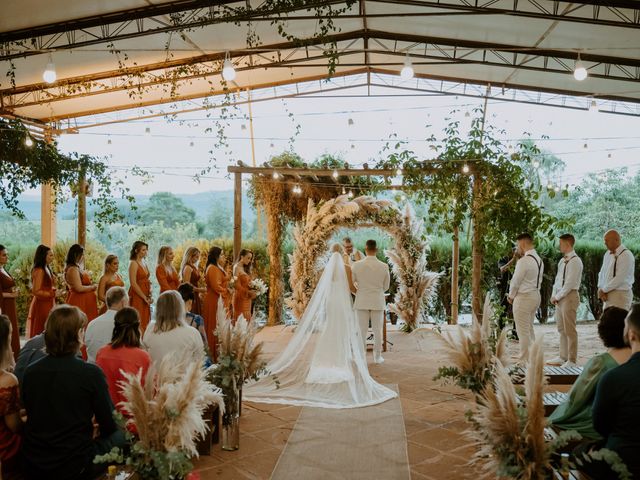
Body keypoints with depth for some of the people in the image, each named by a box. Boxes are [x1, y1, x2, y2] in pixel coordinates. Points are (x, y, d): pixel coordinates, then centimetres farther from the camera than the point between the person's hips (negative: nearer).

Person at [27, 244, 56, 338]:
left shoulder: (46, 269, 12)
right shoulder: (39, 270, -15)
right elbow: (36, 291, -19)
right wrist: (52, 293, -16)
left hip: (47, 305, 9)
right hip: (42, 306, -9)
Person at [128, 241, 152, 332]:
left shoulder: (143, 262, 14)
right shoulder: (133, 263, -9)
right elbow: (133, 284, -16)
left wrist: (149, 296, 4)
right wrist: (144, 297, -14)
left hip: (145, 298, 8)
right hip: (137, 297, -8)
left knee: (145, 322, 8)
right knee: (138, 324, -6)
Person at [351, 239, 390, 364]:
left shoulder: (356, 265, -9)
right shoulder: (384, 266, -7)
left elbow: (350, 284, 1)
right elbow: (386, 287, 4)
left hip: (362, 302, 0)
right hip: (378, 302, 0)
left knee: (362, 330, 6)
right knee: (377, 330, 9)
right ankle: (377, 356, 15)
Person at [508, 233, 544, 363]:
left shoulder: (524, 261, -20)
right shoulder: (539, 260, 9)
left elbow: (516, 281, -15)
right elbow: (539, 280, 12)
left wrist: (511, 296, 2)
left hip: (524, 298, -9)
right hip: (536, 295, 9)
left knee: (523, 331, -1)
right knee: (530, 330, 17)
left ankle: (525, 361, 4)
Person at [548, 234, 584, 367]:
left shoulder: (575, 261, -12)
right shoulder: (562, 261, 15)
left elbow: (570, 283, -17)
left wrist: (557, 297, -11)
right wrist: (554, 295, 6)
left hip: (569, 296, -9)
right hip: (559, 297, 9)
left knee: (569, 330, -5)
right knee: (561, 329, 12)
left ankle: (572, 360, 1)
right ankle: (563, 357, 21)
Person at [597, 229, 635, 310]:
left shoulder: (626, 255, -13)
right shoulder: (607, 254, 12)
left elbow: (619, 278, -18)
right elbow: (602, 273, 15)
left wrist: (603, 290, -10)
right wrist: (601, 289, -2)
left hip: (620, 294, -7)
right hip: (608, 295, 7)